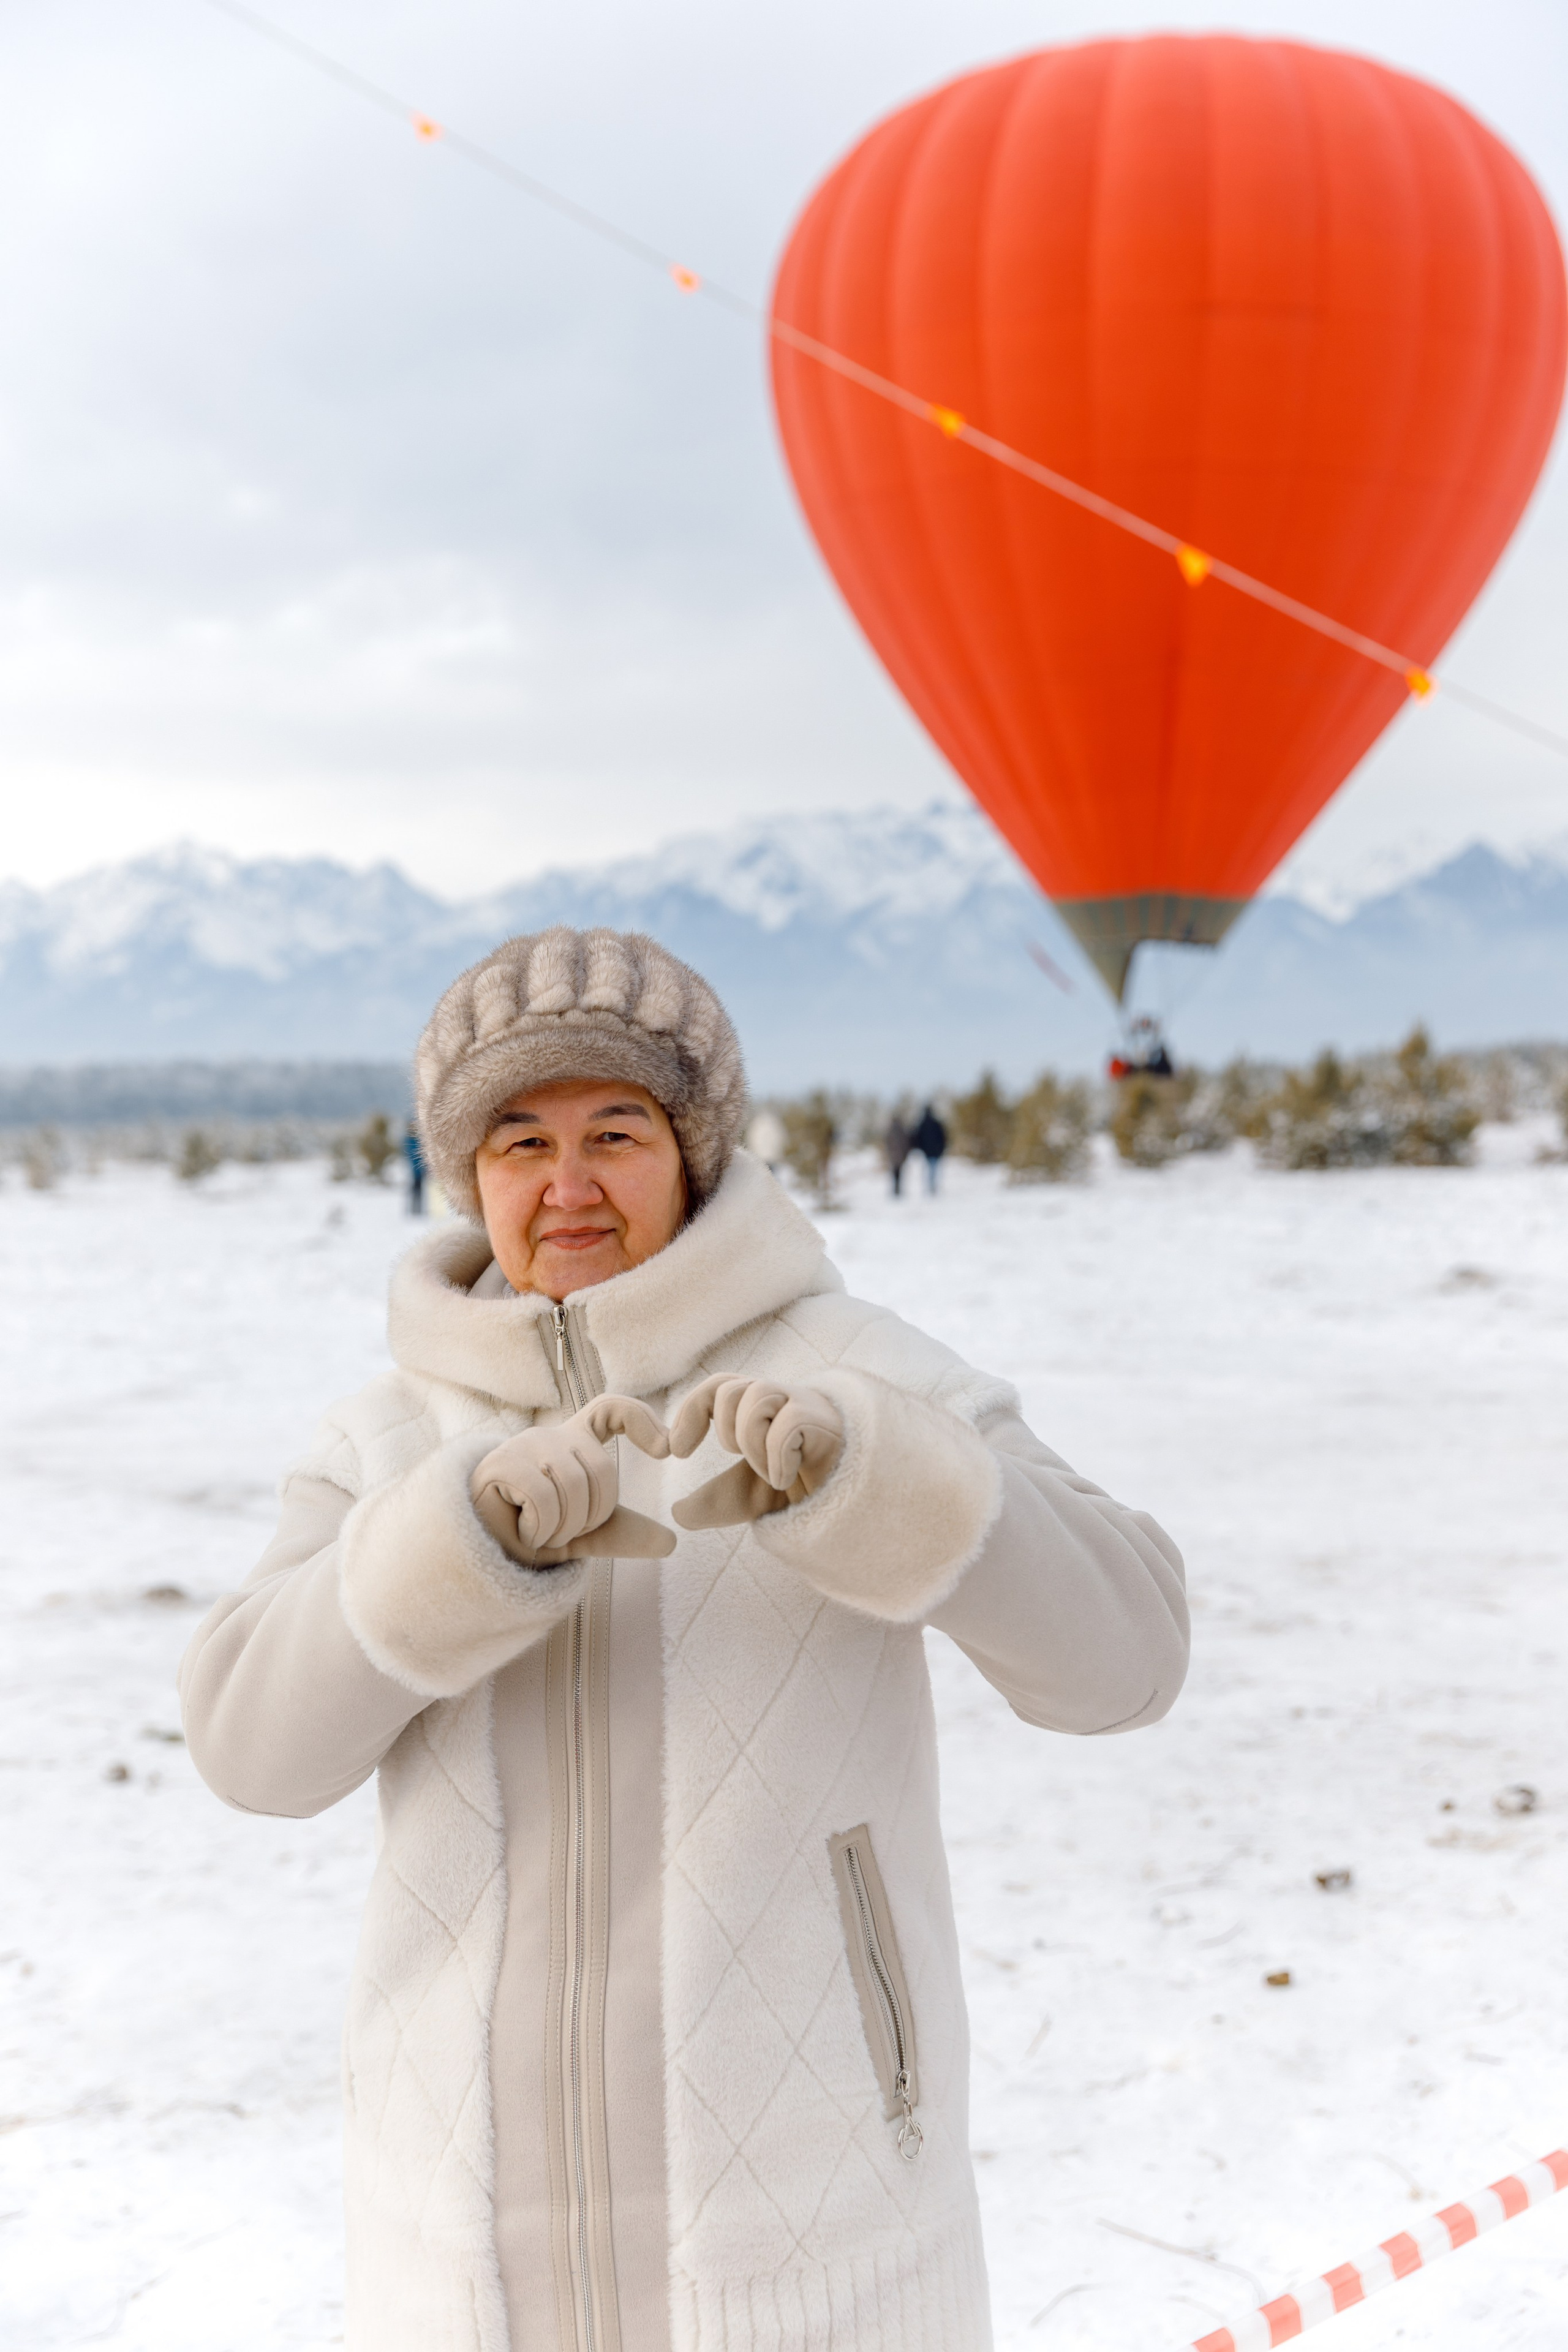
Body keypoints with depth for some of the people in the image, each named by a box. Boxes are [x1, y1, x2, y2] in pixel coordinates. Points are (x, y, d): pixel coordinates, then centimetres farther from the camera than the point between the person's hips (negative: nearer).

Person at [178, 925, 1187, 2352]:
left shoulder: (851, 1381, -6)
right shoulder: (393, 1454, 4)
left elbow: (1118, 1649, -18)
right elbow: (257, 1734, -12)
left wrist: (849, 1467, -35)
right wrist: (480, 1524, -30)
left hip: (802, 2215, -3)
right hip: (482, 2238, 3)